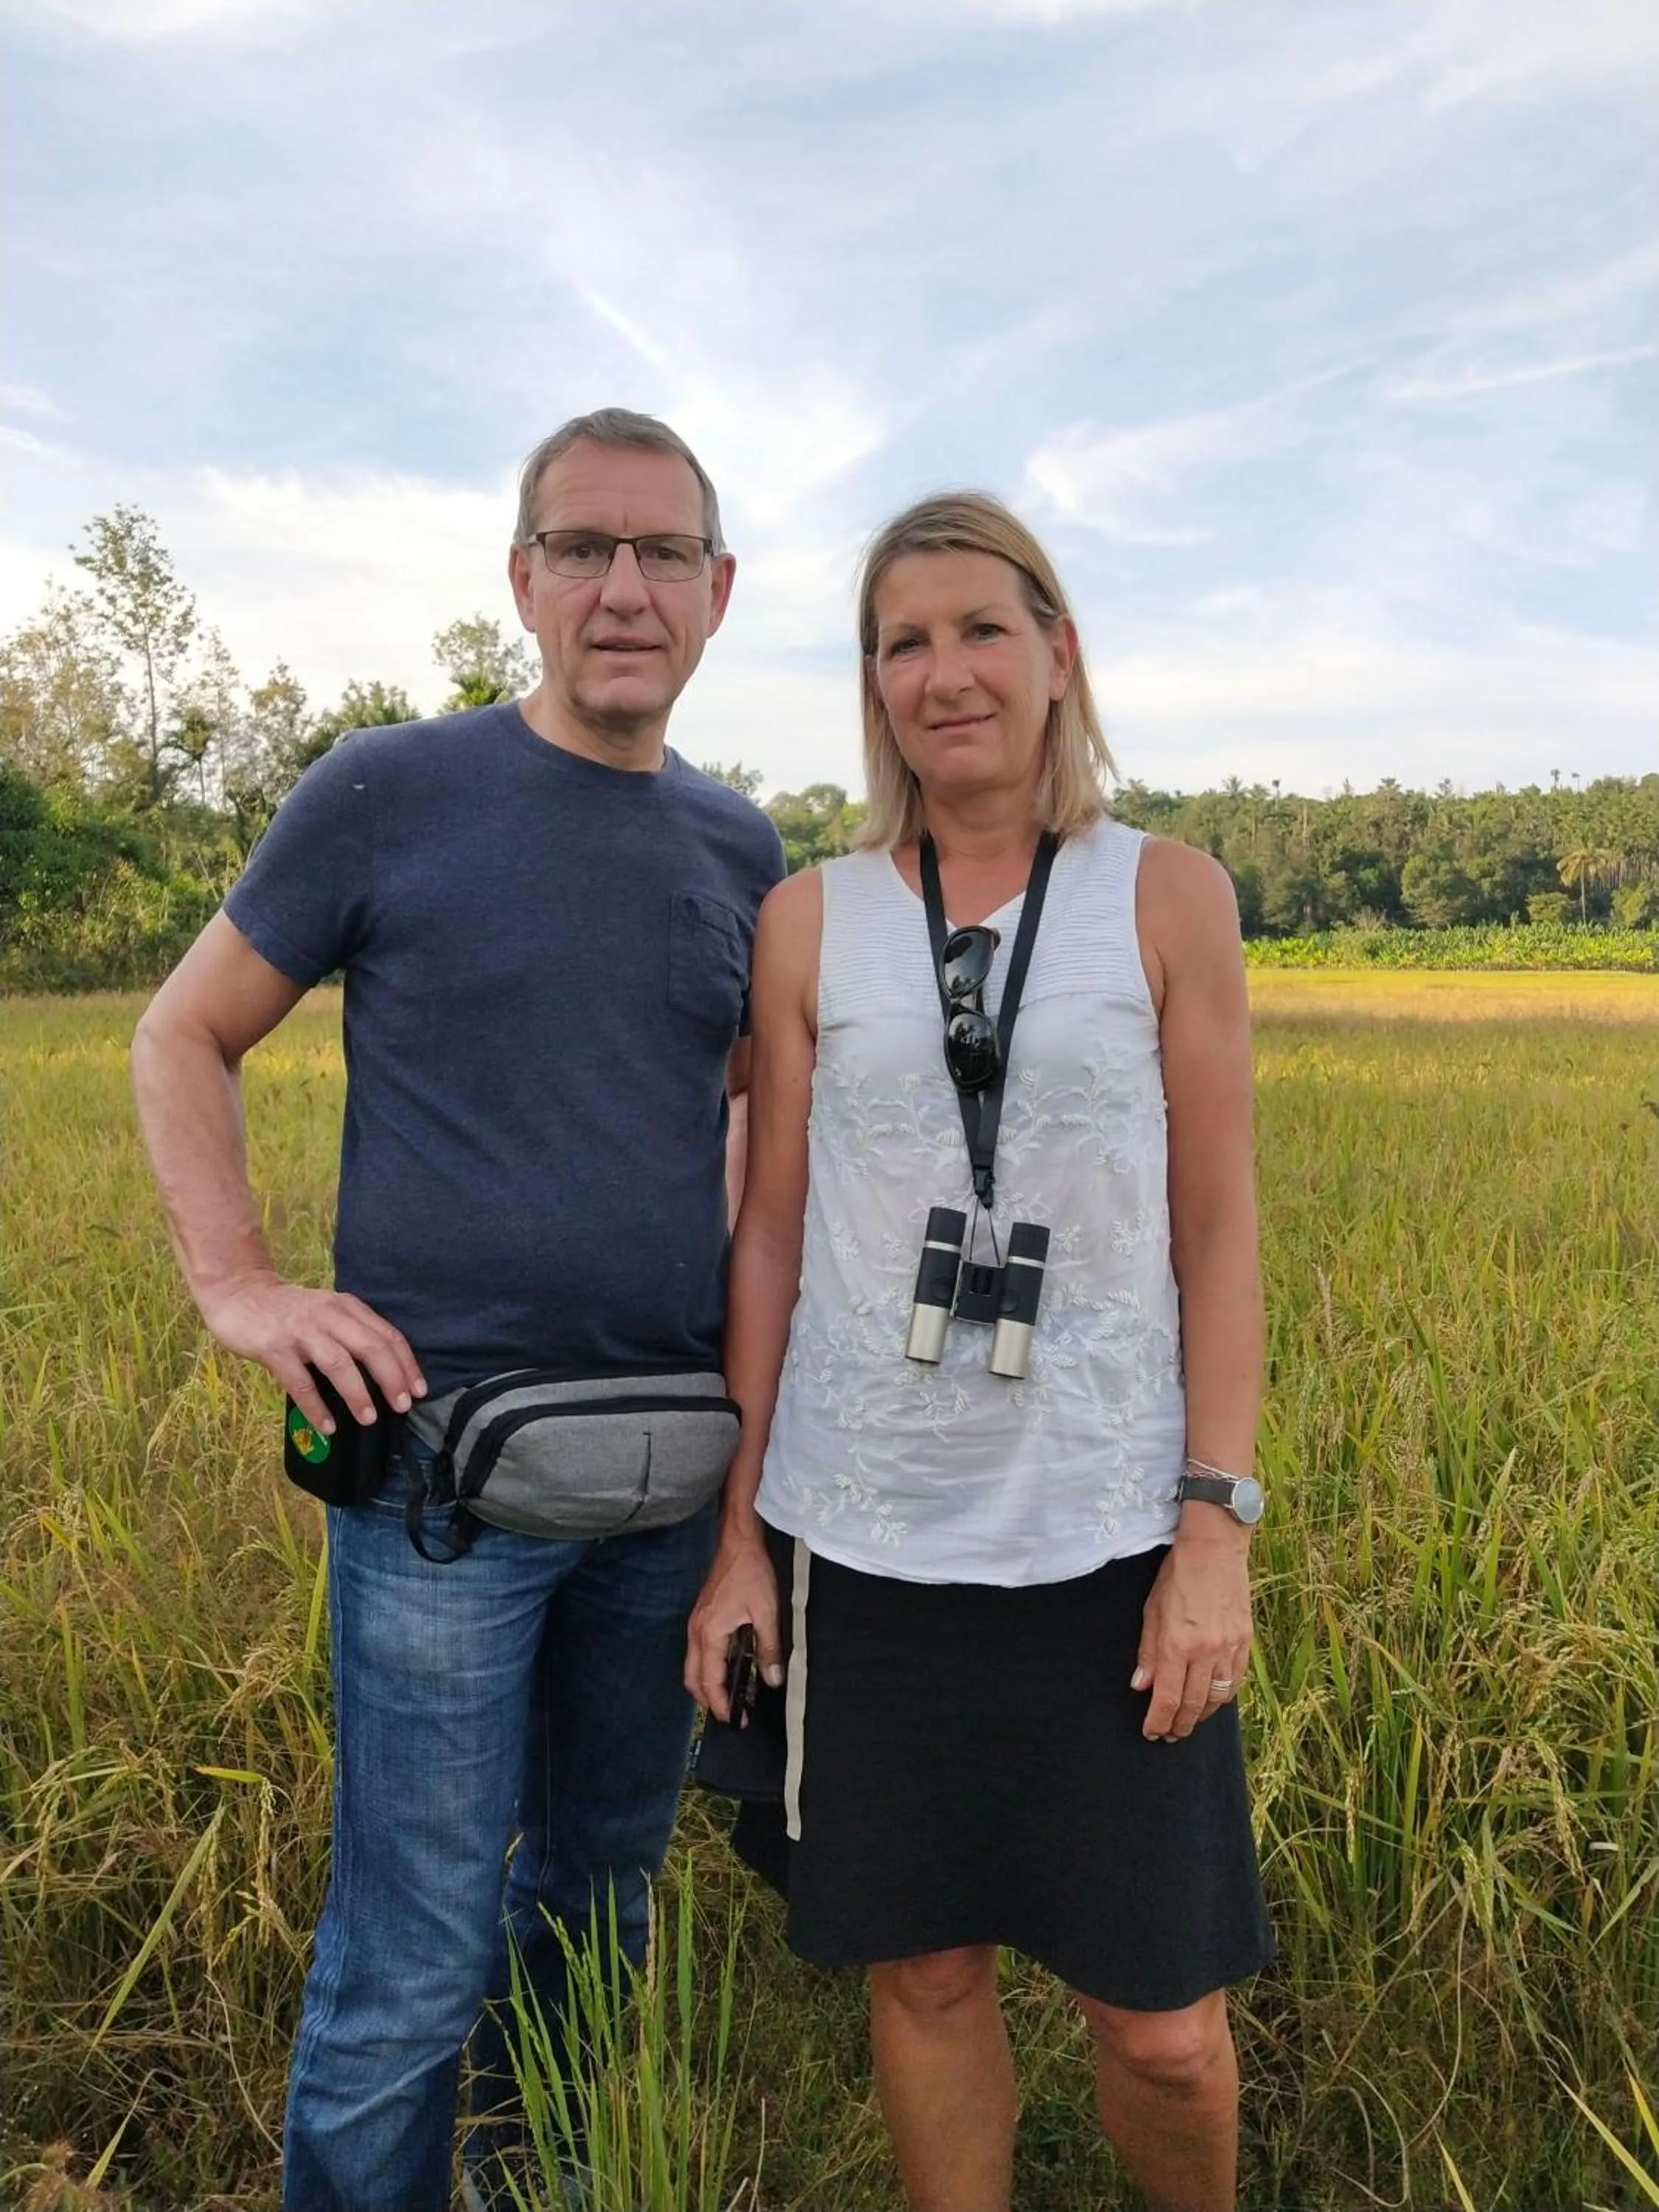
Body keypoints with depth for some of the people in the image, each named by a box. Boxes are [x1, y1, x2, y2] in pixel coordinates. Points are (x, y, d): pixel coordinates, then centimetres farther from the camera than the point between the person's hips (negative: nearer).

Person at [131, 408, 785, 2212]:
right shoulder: (384, 797, -5)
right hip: (442, 1457, -4)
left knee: (599, 1893, 21)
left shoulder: (741, 849, 7)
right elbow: (181, 1040, 3)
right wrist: (237, 1284, -10)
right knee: (412, 1965, 2)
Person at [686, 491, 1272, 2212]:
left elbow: (1215, 1226, 0)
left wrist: (1216, 1522, -6)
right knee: (922, 1974, 14)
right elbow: (770, 1236, 4)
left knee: (1162, 2020, 8)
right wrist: (736, 1537, 3)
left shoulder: (1170, 898, -1)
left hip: (1105, 1540, -1)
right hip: (864, 1542, 1)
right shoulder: (809, 921, 2)